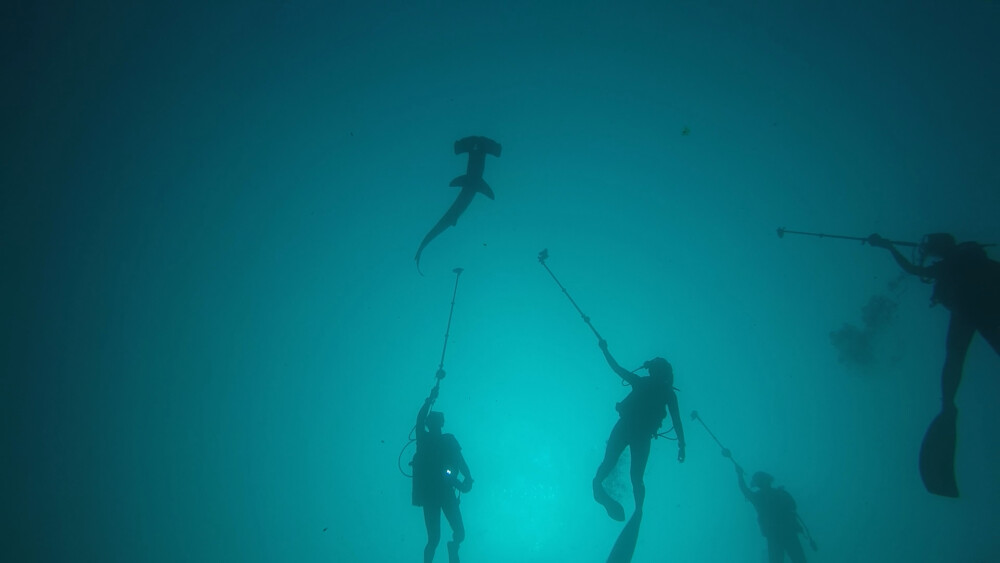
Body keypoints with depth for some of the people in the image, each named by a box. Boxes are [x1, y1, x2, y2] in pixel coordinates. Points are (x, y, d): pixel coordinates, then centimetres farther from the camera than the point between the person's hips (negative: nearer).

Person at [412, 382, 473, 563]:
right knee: (434, 538, -7)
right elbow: (419, 420, -13)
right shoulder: (424, 439, 4)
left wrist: (467, 480, -19)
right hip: (429, 492, -2)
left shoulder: (449, 441, 9)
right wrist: (430, 400, -22)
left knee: (460, 533, -7)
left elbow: (461, 462, -3)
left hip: (446, 491, 2)